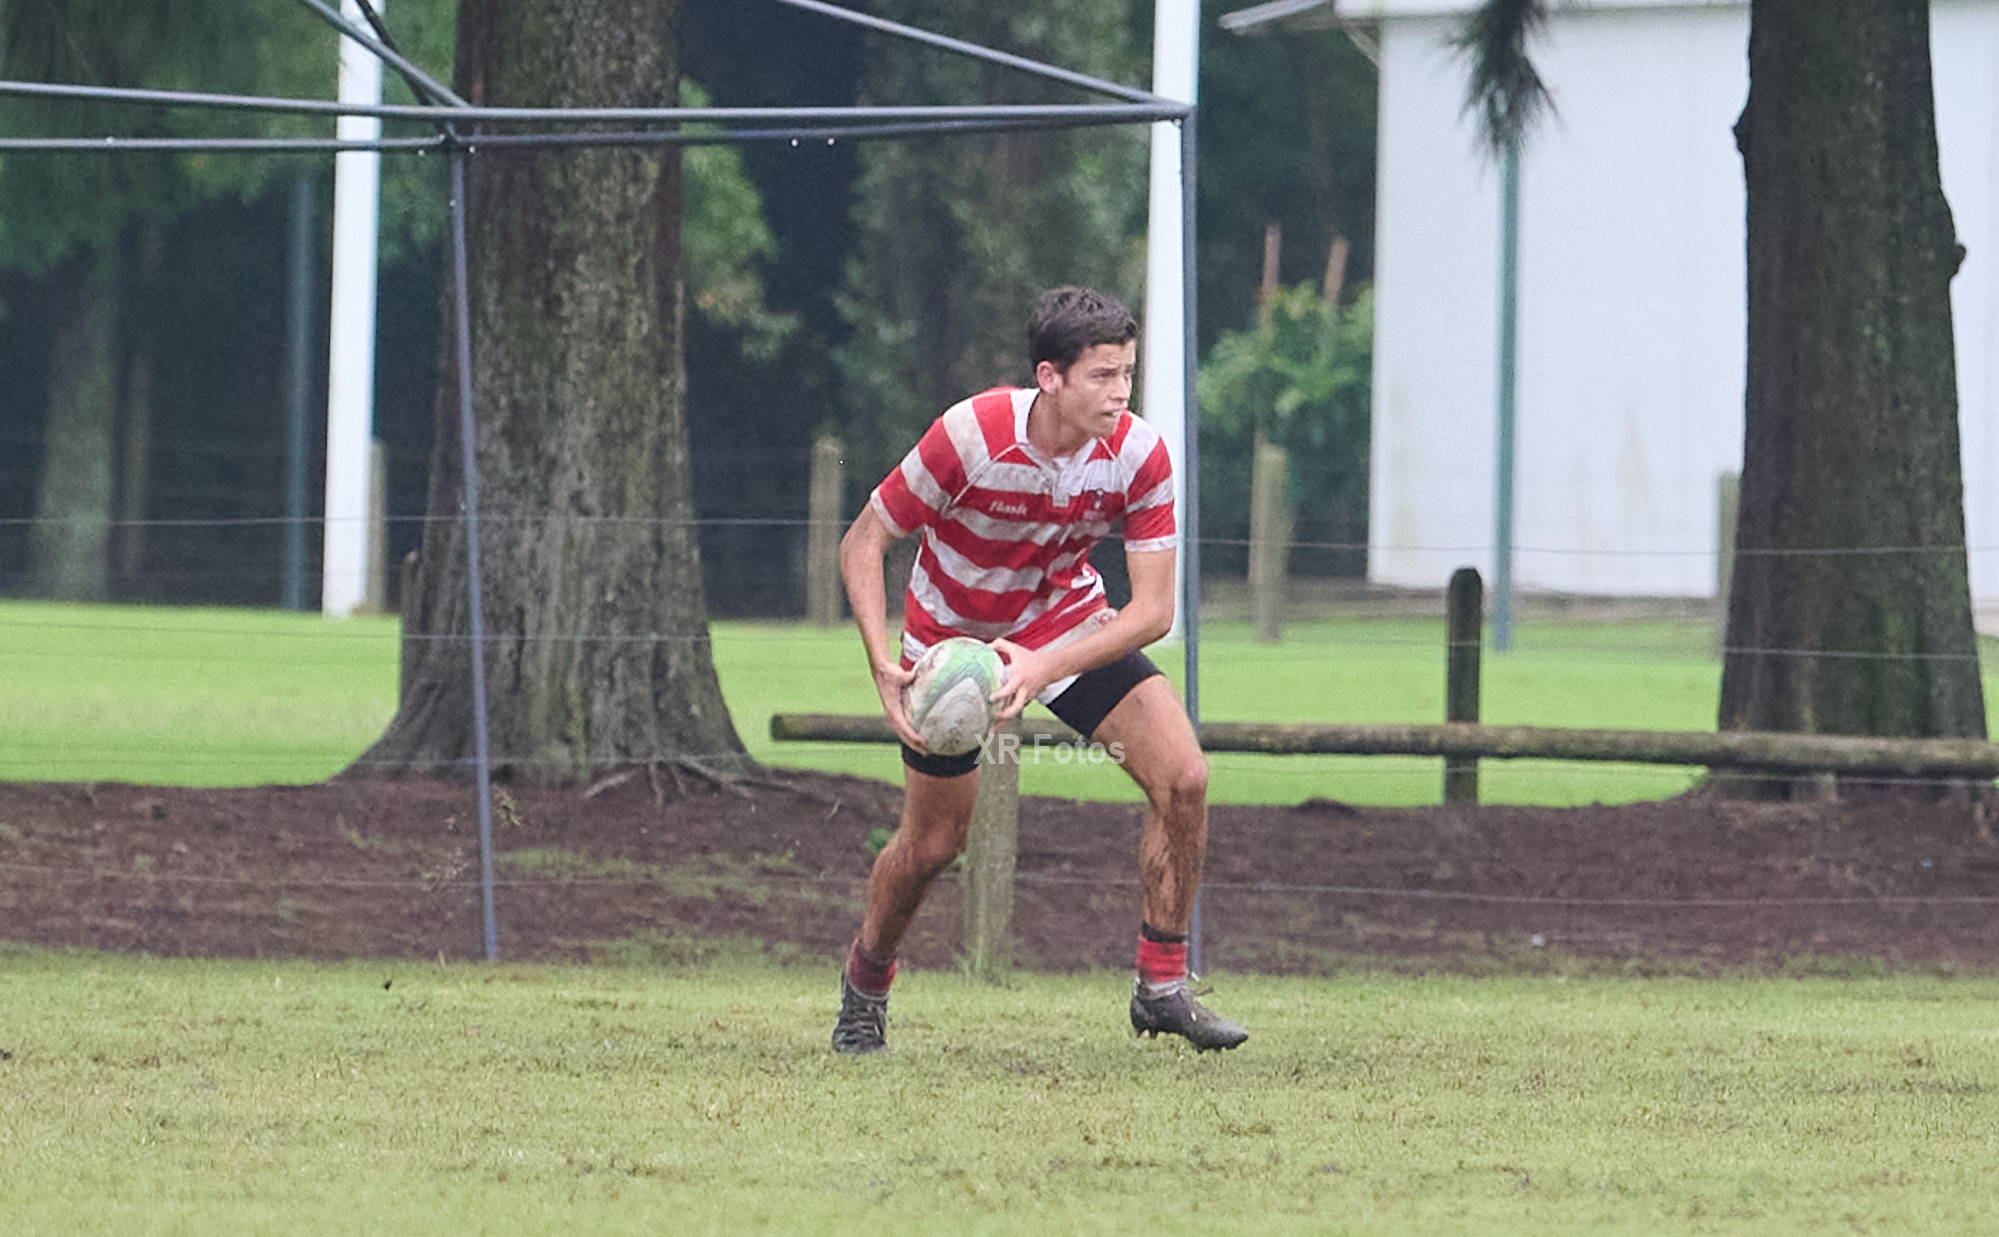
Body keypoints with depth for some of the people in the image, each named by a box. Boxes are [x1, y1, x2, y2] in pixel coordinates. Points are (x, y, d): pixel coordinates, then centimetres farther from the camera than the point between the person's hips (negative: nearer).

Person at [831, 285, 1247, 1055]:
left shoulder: (1138, 456, -23)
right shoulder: (970, 437, -30)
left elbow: (1153, 610, -22)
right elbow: (863, 544, -19)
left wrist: (1046, 667, -35)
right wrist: (884, 666, -32)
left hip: (1069, 623, 2)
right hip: (955, 637, -2)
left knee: (1182, 775, -17)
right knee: (931, 847, 6)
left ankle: (1161, 986, -4)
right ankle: (866, 978, 37)